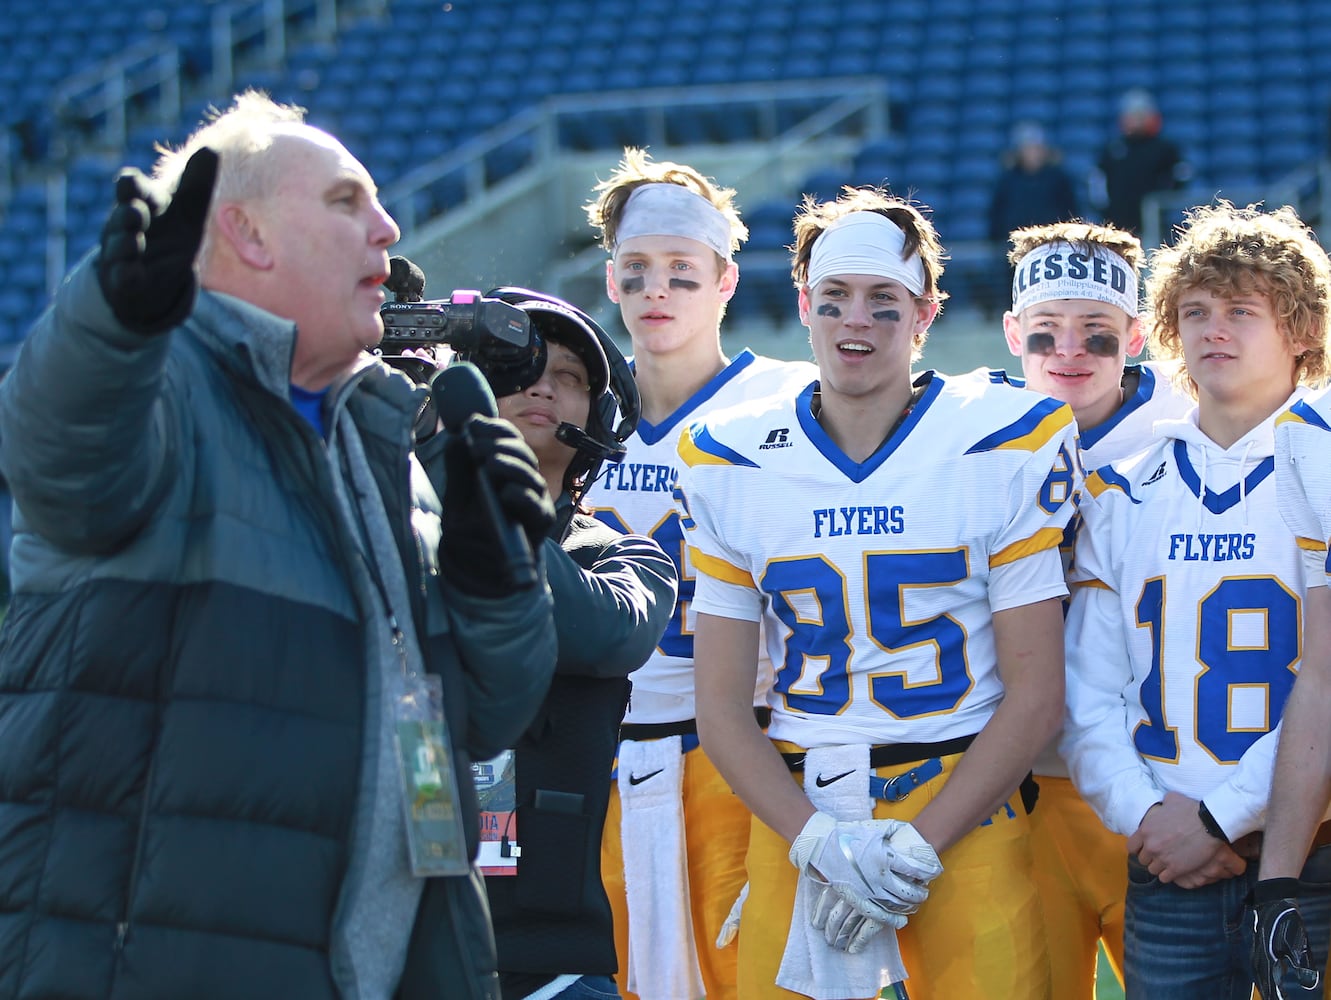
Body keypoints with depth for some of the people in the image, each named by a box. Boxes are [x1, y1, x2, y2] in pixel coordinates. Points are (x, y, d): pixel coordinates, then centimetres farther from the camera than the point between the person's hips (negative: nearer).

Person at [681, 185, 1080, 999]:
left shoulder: (1007, 448, -2)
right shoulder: (729, 463, 4)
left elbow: (1036, 694, -4)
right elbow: (721, 703, 3)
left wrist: (914, 848, -12)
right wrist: (819, 841, -11)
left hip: (964, 809, -2)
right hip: (795, 811, 2)